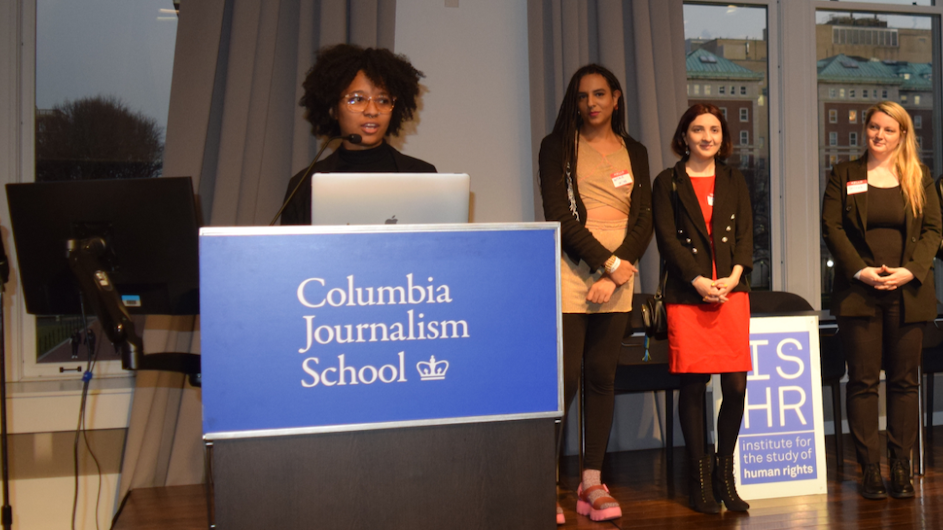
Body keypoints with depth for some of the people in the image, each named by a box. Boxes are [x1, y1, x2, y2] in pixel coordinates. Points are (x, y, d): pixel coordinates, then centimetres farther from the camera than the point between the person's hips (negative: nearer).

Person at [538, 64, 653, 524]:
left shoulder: (634, 152, 15)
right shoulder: (557, 146, 5)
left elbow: (644, 219, 7)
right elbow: (558, 214, -5)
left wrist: (615, 272, -7)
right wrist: (608, 260, -11)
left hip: (619, 275, 4)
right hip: (571, 273, -3)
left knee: (603, 376, 5)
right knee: (565, 377, -9)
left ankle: (592, 482, 13)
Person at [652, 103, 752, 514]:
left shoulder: (734, 181, 18)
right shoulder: (668, 182, 7)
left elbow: (746, 234, 10)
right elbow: (667, 238, -1)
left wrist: (733, 277, -8)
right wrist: (699, 280, -13)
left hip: (732, 291, 3)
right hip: (686, 295, -3)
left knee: (736, 386, -3)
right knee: (693, 386, -2)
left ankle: (725, 475, 14)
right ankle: (699, 479, 10)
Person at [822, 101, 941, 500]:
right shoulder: (844, 175, 7)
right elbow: (832, 227, -1)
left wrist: (911, 270, -11)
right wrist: (860, 271, -13)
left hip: (908, 293, 1)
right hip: (859, 292, -1)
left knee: (904, 381, 6)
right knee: (863, 381, 0)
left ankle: (901, 467, 14)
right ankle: (869, 468, 7)